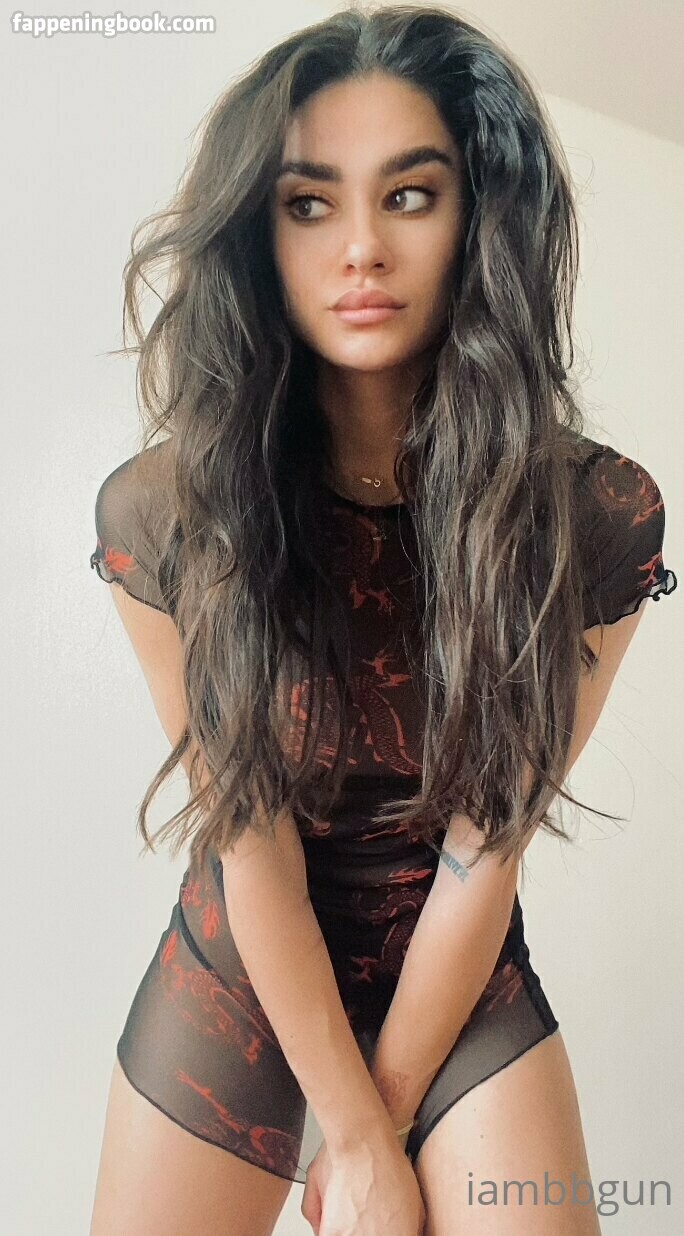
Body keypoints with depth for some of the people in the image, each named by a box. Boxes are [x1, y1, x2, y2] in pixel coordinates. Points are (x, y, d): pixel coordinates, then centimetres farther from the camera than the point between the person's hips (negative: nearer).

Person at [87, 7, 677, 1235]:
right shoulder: (161, 512, -18)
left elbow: (485, 844, -15)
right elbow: (248, 833, -16)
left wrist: (382, 1125, -9)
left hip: (466, 977, 0)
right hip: (240, 969, 1)